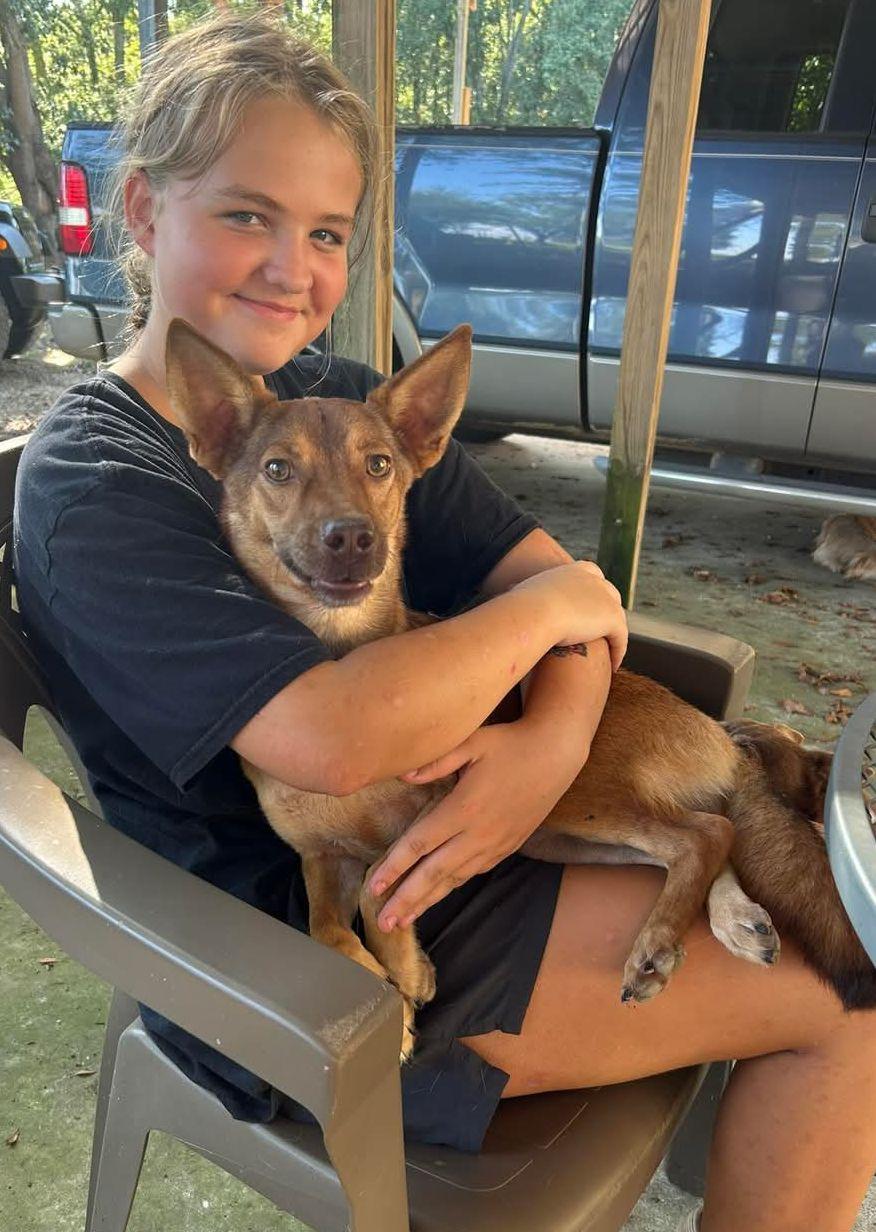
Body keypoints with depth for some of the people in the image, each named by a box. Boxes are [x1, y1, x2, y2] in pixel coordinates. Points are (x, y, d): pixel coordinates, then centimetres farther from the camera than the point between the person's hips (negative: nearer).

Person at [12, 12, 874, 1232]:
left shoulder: (348, 396, 3)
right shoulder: (93, 481, -17)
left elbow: (548, 568, -1)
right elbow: (333, 737, -30)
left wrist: (555, 740, -20)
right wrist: (549, 604, -16)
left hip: (452, 832, 7)